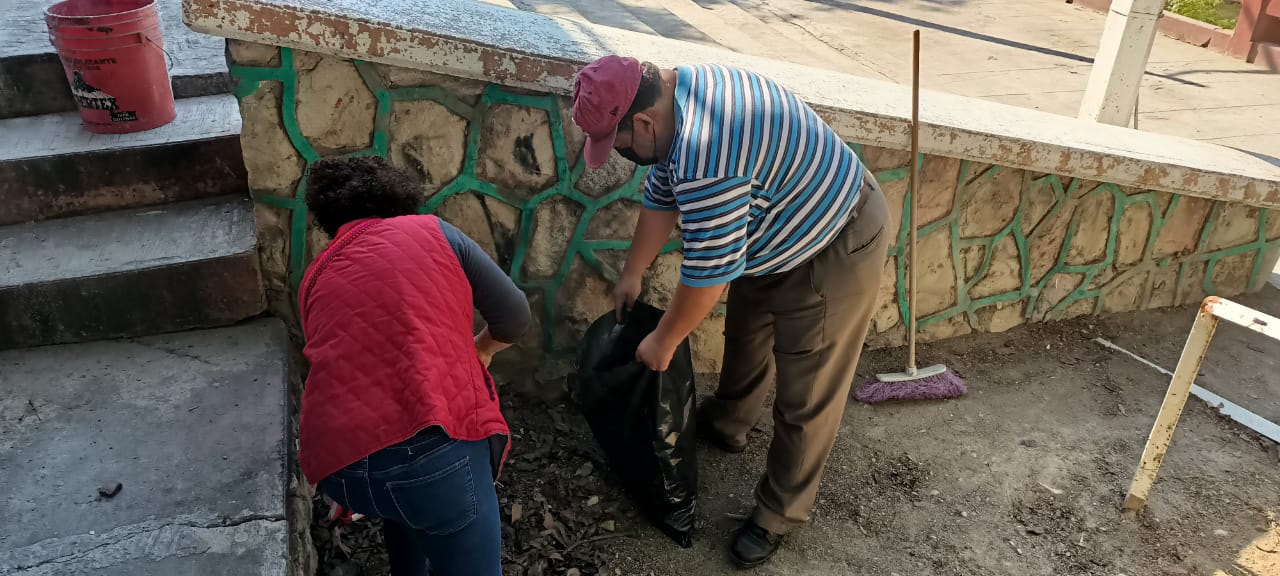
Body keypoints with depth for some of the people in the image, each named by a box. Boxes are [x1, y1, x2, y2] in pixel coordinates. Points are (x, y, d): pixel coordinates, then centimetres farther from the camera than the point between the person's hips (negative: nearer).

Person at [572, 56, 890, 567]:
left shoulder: (706, 158, -38)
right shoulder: (675, 92, -5)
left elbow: (706, 273, -29)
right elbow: (661, 196, 7)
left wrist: (663, 342, -13)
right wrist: (632, 274, 15)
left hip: (834, 254, -10)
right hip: (778, 236, 10)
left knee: (806, 397, 3)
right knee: (745, 335, 26)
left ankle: (780, 514, 21)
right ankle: (728, 425, 50)